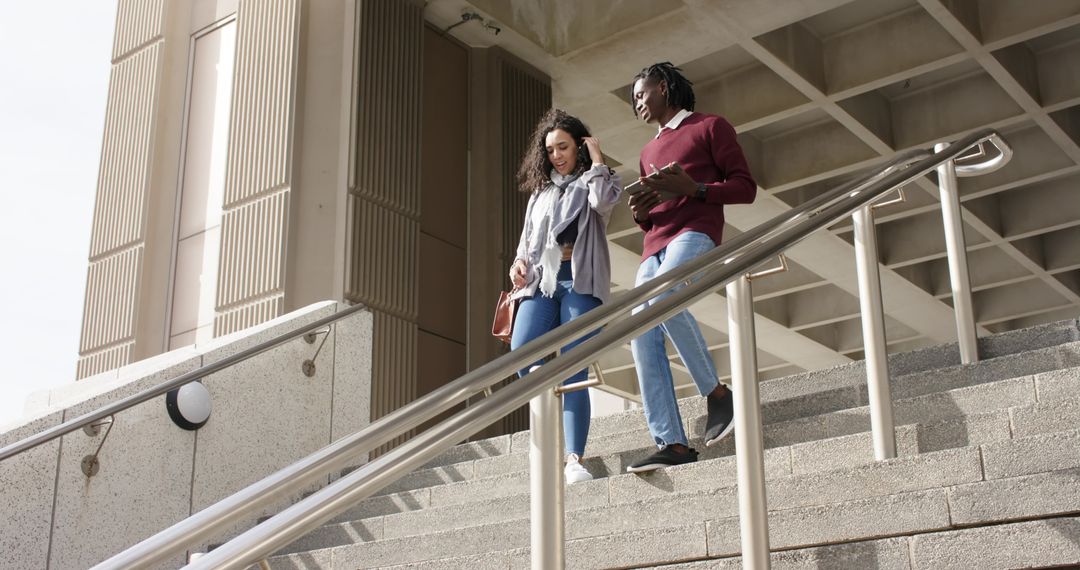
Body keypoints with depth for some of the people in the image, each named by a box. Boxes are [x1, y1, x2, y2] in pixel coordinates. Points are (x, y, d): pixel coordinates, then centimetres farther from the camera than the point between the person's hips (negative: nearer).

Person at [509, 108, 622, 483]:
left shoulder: (596, 181, 12)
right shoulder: (540, 190, 25)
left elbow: (603, 201, -13)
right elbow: (527, 238, 25)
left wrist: (596, 158, -1)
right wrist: (519, 263, 4)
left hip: (580, 282, -4)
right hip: (541, 281, 4)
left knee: (574, 372, -10)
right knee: (520, 353, -21)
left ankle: (575, 459, -10)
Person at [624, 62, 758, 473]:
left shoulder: (710, 127, 11)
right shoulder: (649, 151, 32)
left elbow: (745, 187, 2)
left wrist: (692, 188, -13)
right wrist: (640, 213, 10)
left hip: (696, 231, -7)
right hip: (655, 245, 7)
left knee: (662, 296, -36)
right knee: (643, 338, -14)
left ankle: (716, 393, -22)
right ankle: (672, 443, -19)